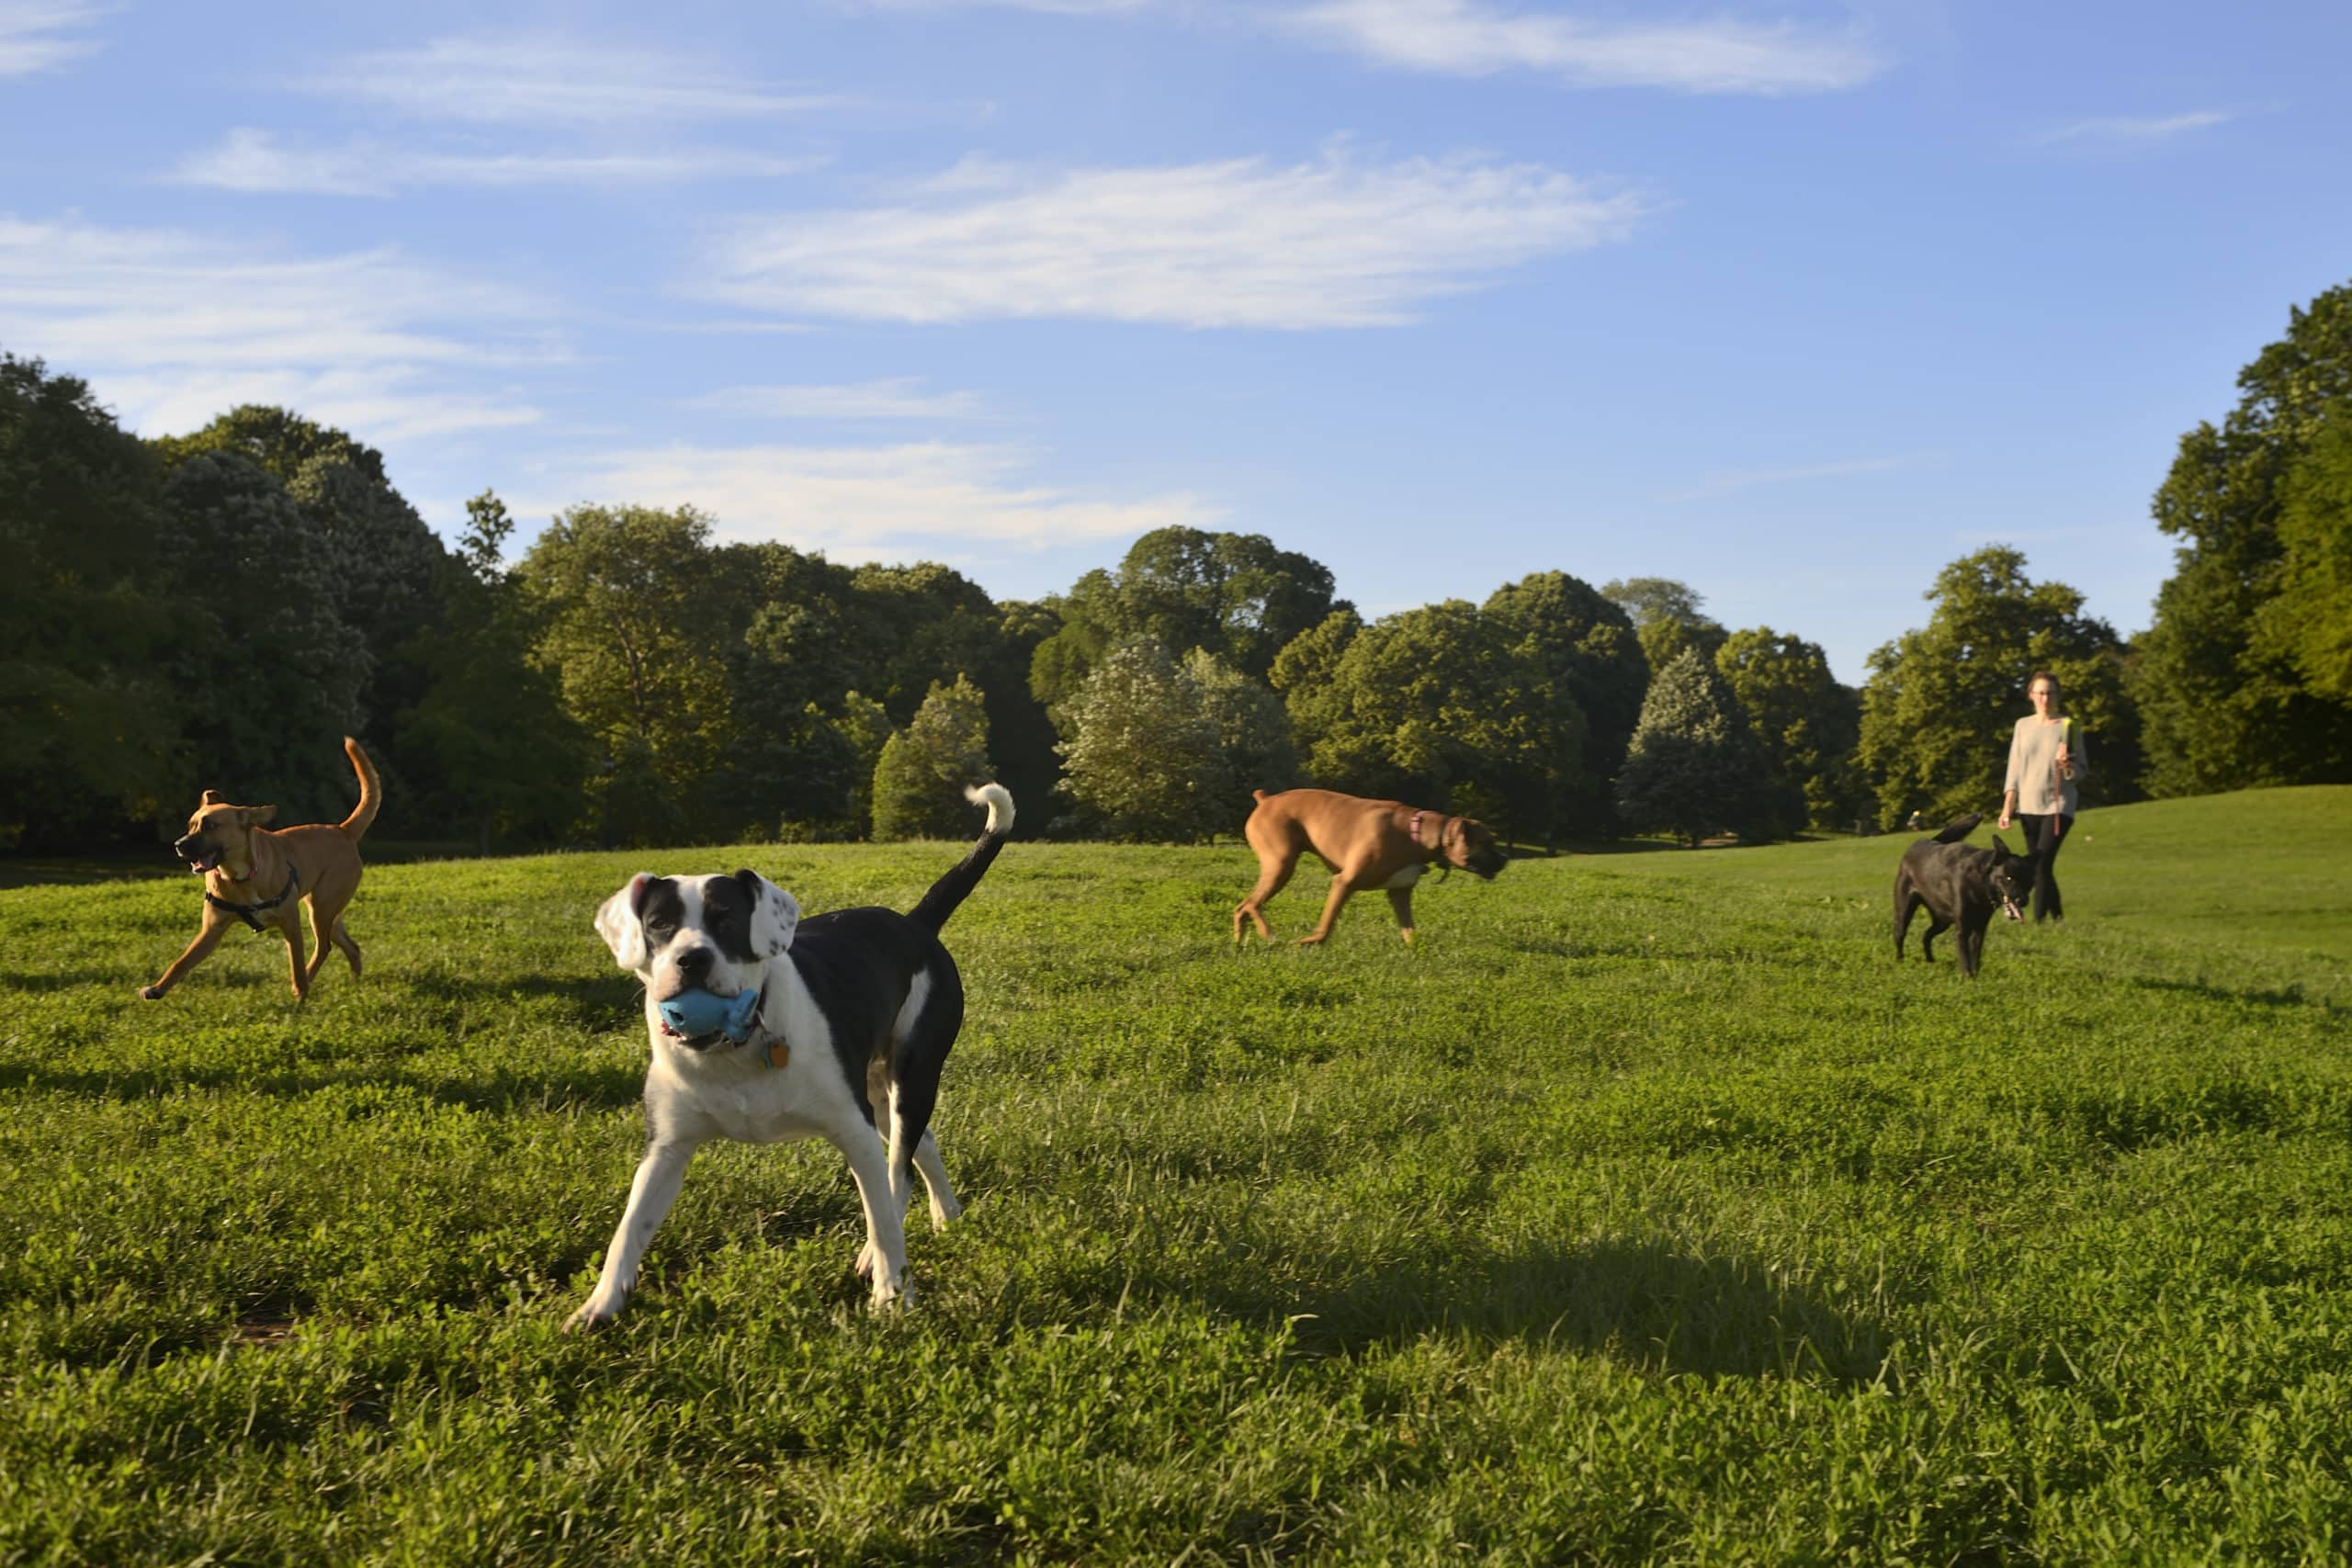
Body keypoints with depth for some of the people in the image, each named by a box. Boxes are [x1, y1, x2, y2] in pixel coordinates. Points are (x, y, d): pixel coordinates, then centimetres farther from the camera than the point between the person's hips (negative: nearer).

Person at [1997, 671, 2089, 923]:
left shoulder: (2068, 726, -1)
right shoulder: (2023, 726, 8)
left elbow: (2082, 771, 1)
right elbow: (2015, 769, 10)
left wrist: (2068, 766, -22)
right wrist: (2007, 807, 3)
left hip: (2058, 805, -4)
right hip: (2029, 806, 4)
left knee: (2042, 863, -17)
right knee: (2038, 867, 6)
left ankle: (2038, 921, -17)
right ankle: (2057, 917, 20)